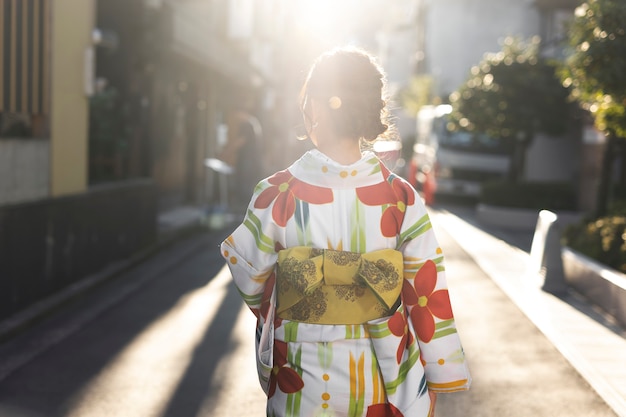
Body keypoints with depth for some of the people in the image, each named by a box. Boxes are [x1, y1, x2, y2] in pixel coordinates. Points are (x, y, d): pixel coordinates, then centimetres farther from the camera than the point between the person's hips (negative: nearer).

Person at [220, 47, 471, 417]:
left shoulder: (276, 195, -17)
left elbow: (251, 281, -4)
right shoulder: (402, 198, -13)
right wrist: (442, 377, 3)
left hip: (303, 384, -1)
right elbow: (428, 296, -8)